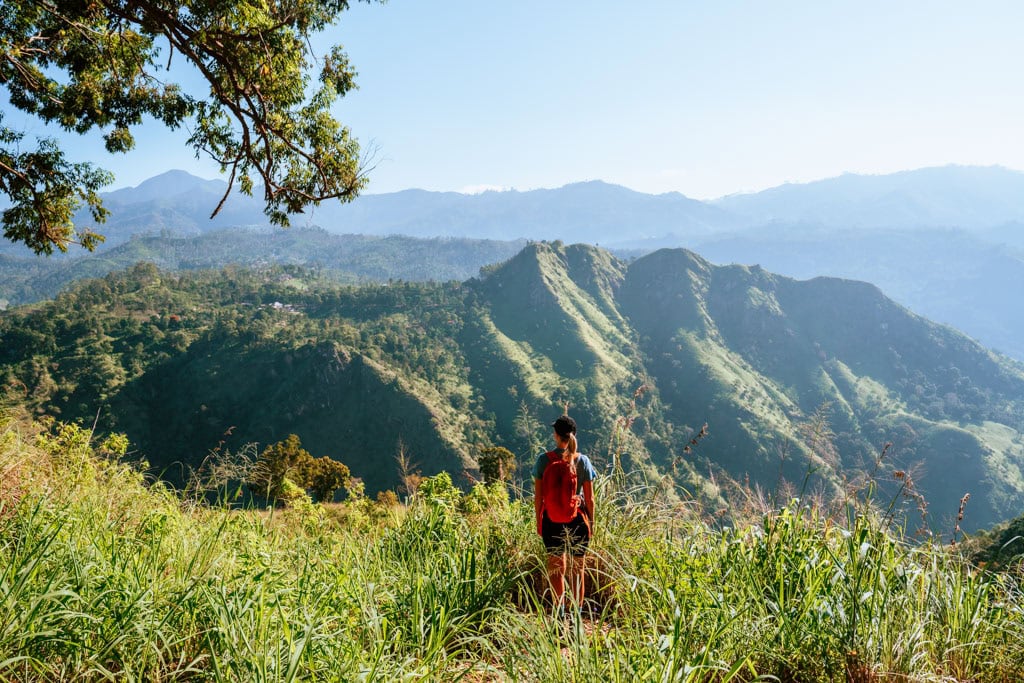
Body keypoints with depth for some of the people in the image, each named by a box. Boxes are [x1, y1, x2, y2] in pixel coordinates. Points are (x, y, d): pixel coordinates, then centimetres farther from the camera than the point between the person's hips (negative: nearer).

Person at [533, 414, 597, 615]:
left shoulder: (544, 460, -8)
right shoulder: (583, 461, -5)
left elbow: (538, 496, -5)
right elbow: (590, 498, -3)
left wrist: (538, 521, 6)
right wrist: (591, 522, 9)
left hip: (552, 518, -1)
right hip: (577, 518, 1)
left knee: (556, 567, 12)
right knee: (577, 569, 14)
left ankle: (559, 611, 10)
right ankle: (577, 612, 22)